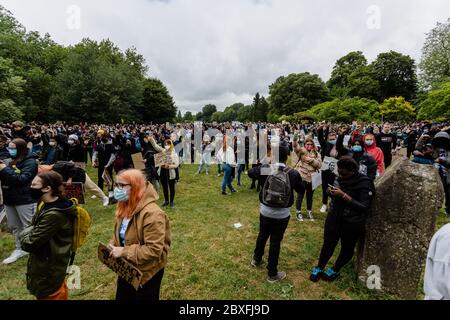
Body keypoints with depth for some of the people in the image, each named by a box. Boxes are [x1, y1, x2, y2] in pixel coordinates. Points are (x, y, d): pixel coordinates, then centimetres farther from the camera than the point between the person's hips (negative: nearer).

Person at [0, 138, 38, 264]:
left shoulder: (30, 162, -13)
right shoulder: (10, 160, 10)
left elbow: (22, 179, -23)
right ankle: (20, 249, 33)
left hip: (25, 199, -8)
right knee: (14, 226, 18)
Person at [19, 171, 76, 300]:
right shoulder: (51, 205, -2)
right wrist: (30, 231, -11)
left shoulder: (54, 215, -33)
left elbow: (28, 244, -24)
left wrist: (26, 232, -6)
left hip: (47, 270, -8)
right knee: (59, 293, 27)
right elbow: (36, 228, 8)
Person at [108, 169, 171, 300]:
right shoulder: (124, 208, -2)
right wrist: (112, 247, -6)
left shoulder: (152, 214, -31)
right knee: (122, 297, 26)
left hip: (147, 273, -8)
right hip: (126, 269, 8)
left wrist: (124, 252, -26)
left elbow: (154, 250, -31)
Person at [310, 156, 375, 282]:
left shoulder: (365, 183, -19)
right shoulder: (341, 178, -3)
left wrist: (343, 195, -30)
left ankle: (335, 270, 40)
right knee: (328, 244, 14)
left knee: (347, 248, 17)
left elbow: (364, 207, -26)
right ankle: (319, 268, 34)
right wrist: (331, 191, -11)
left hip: (352, 223, -4)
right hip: (334, 218, 4)